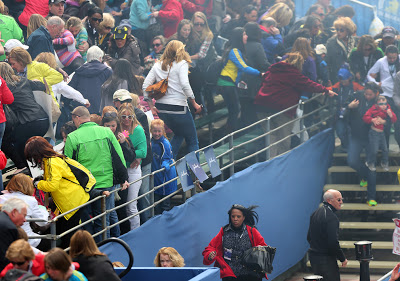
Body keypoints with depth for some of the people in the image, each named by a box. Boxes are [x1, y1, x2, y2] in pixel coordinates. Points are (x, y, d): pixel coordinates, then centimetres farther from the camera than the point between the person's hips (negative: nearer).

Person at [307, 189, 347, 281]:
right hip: (326, 259, -9)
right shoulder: (331, 217, -18)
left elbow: (309, 237, 17)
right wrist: (342, 258, -11)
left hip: (313, 256, 9)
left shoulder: (315, 213, 11)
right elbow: (333, 242, -23)